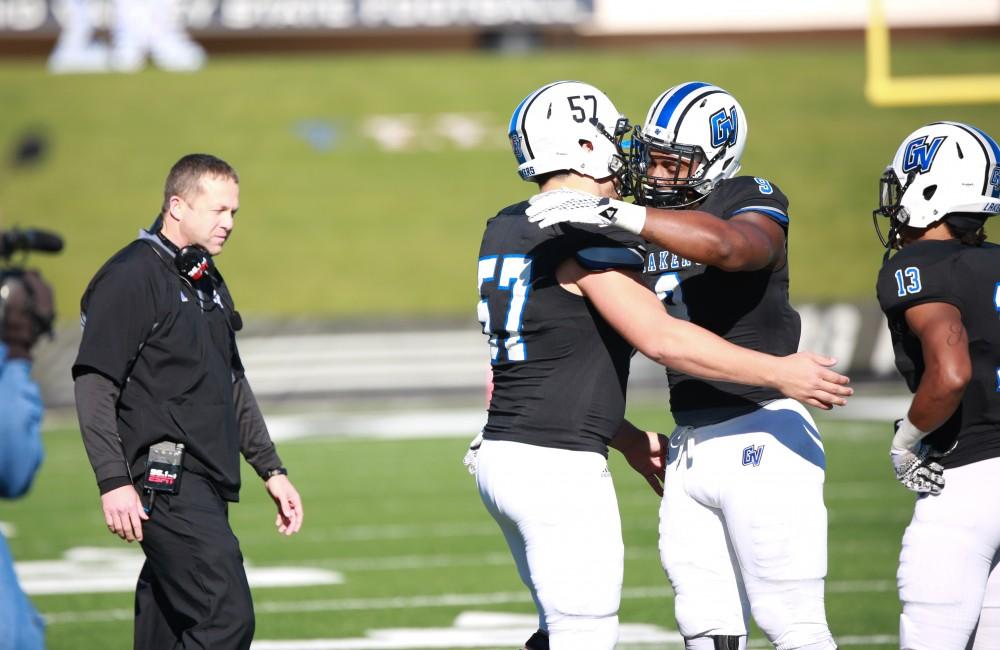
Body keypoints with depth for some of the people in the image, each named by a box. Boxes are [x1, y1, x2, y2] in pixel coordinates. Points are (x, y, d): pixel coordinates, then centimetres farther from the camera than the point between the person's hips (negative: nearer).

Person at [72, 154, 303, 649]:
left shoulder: (209, 284, 20)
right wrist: (114, 482, -20)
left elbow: (233, 387, 28)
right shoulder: (130, 277, -9)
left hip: (206, 487, 9)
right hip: (167, 487, -9)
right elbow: (93, 386, -13)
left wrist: (271, 470, 24)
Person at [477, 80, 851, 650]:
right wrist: (780, 373, -15)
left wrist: (628, 440, 26)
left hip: (502, 452, 9)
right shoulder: (590, 238, -14)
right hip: (560, 467, -9)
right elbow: (661, 339, -22)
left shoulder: (504, 232, 14)